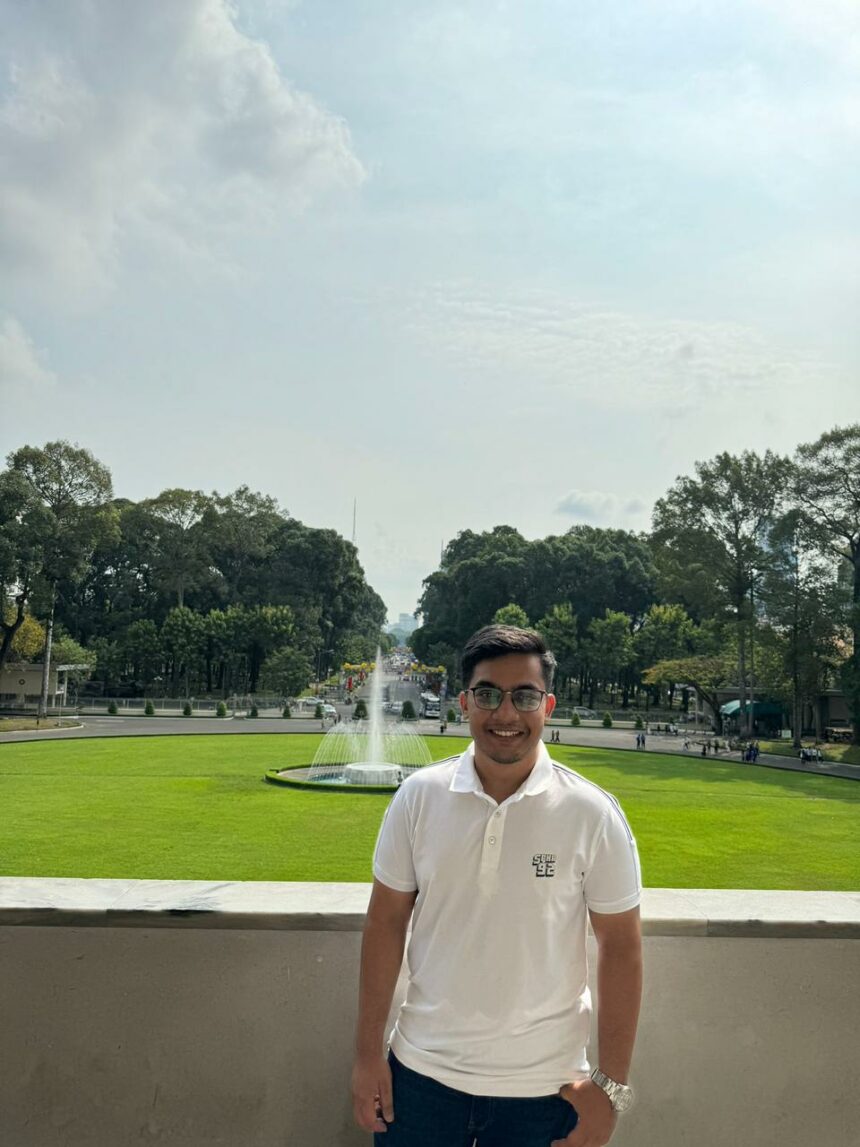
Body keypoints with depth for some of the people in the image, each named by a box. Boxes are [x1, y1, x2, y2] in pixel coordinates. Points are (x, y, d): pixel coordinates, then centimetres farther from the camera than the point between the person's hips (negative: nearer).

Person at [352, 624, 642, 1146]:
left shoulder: (593, 814, -12)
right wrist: (368, 1053, 0)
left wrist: (611, 1083, -5)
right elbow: (387, 921, -1)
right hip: (419, 1073, 1)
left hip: (543, 1088, -1)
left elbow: (621, 946, -6)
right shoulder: (418, 796, -8)